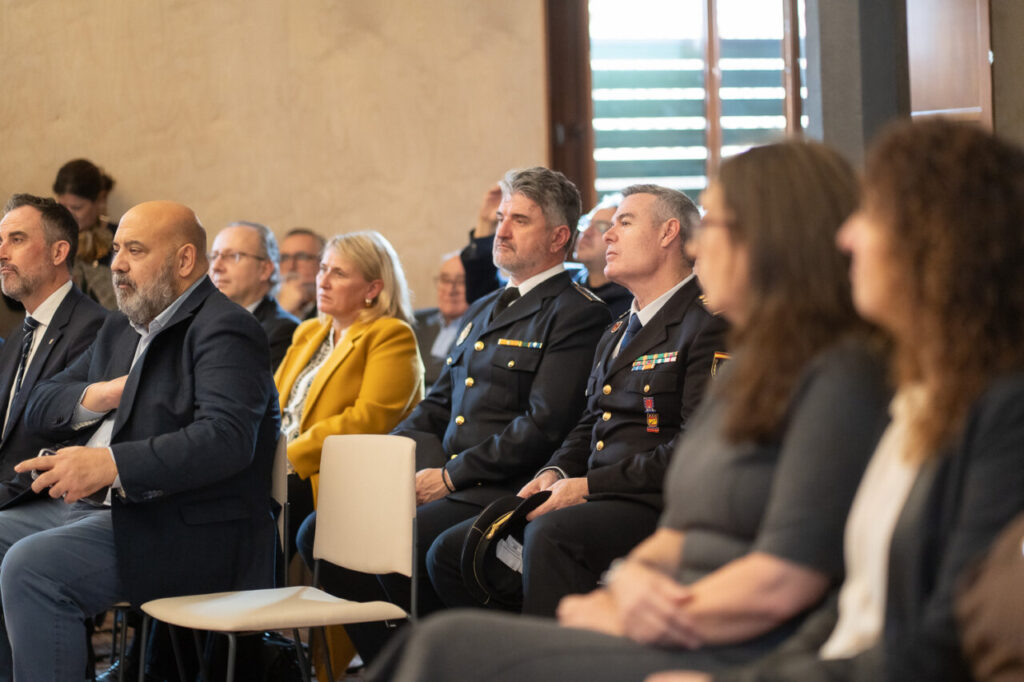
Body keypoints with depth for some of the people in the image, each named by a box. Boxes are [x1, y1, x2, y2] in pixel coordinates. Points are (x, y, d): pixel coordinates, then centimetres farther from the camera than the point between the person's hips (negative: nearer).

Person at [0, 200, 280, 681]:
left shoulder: (223, 330, -9)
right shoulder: (120, 329, 21)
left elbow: (227, 439, -25)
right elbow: (39, 407, 21)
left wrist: (110, 465, -32)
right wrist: (101, 394, -2)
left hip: (191, 528, -9)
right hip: (99, 509, 9)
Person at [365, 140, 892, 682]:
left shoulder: (841, 378, -11)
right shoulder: (744, 371, 20)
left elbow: (782, 583, -17)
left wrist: (619, 620, -9)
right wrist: (630, 576, -5)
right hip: (675, 636, 9)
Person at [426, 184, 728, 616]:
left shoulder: (708, 322, -7)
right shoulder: (617, 333, 25)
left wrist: (588, 486, -16)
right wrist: (555, 474, 4)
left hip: (653, 508, -9)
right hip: (594, 500, 9)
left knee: (550, 534, -36)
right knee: (450, 551, -2)